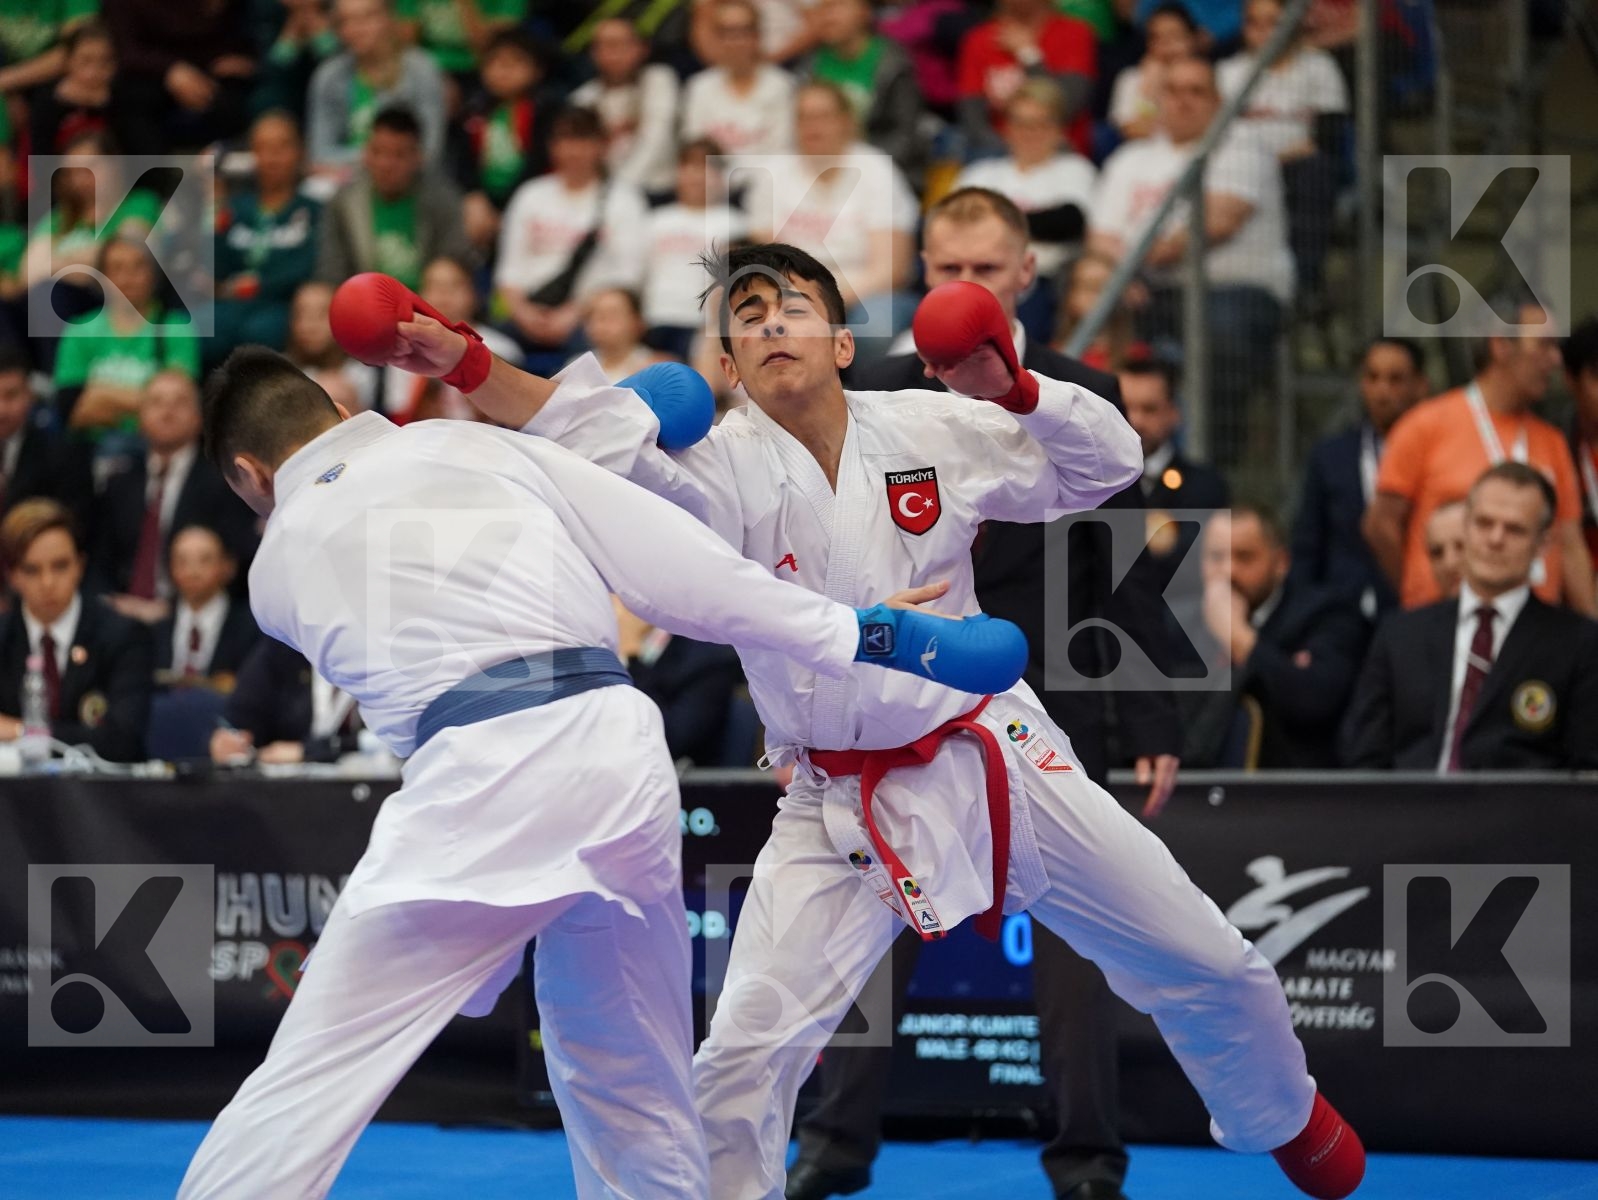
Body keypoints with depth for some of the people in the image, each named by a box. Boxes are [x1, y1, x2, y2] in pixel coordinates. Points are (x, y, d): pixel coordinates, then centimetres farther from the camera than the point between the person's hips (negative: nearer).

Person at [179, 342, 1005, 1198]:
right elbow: (674, 563, 11)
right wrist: (863, 632, 15)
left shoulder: (278, 565, 18)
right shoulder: (476, 443, 19)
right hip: (621, 750, 4)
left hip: (482, 782, -4)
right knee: (635, 1097, 23)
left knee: (304, 1089, -1)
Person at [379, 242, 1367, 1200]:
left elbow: (1104, 465, 4)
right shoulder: (723, 467, -12)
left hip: (993, 757, 2)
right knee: (746, 1055, -15)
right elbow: (592, 436, -30)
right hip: (840, 807, -2)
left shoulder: (929, 430, -5)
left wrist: (1012, 390, -15)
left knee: (1206, 967, 12)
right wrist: (465, 364, -46)